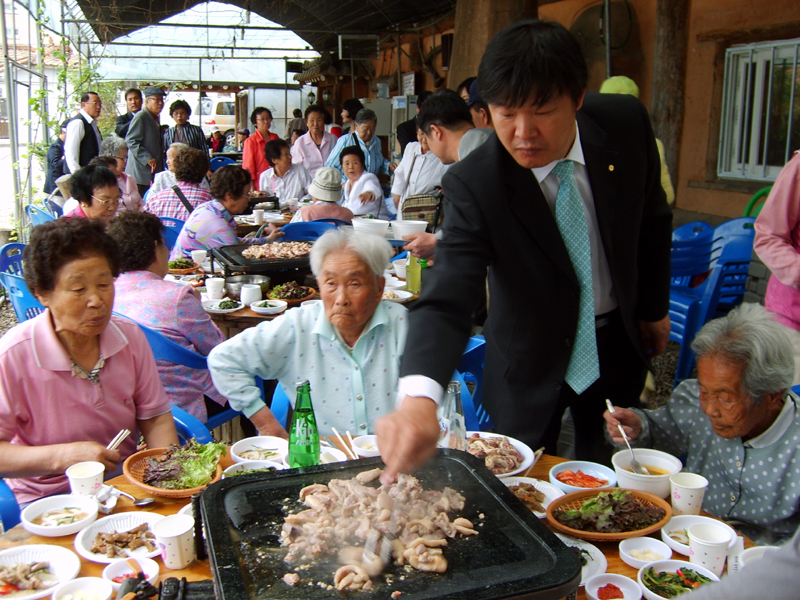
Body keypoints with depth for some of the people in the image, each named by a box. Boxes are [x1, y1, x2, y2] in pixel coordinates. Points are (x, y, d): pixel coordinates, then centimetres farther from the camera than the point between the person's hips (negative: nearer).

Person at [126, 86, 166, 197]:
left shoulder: (155, 118, 20)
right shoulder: (140, 117, -9)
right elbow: (131, 141, -16)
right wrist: (147, 159, -20)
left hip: (153, 173, 9)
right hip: (140, 172, -9)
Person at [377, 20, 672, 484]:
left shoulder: (626, 124, -18)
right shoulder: (474, 184, -28)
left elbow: (652, 218, 1)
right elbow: (447, 298, -38)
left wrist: (655, 307, 8)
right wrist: (419, 400, -55)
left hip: (618, 340, 3)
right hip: (532, 358, -3)